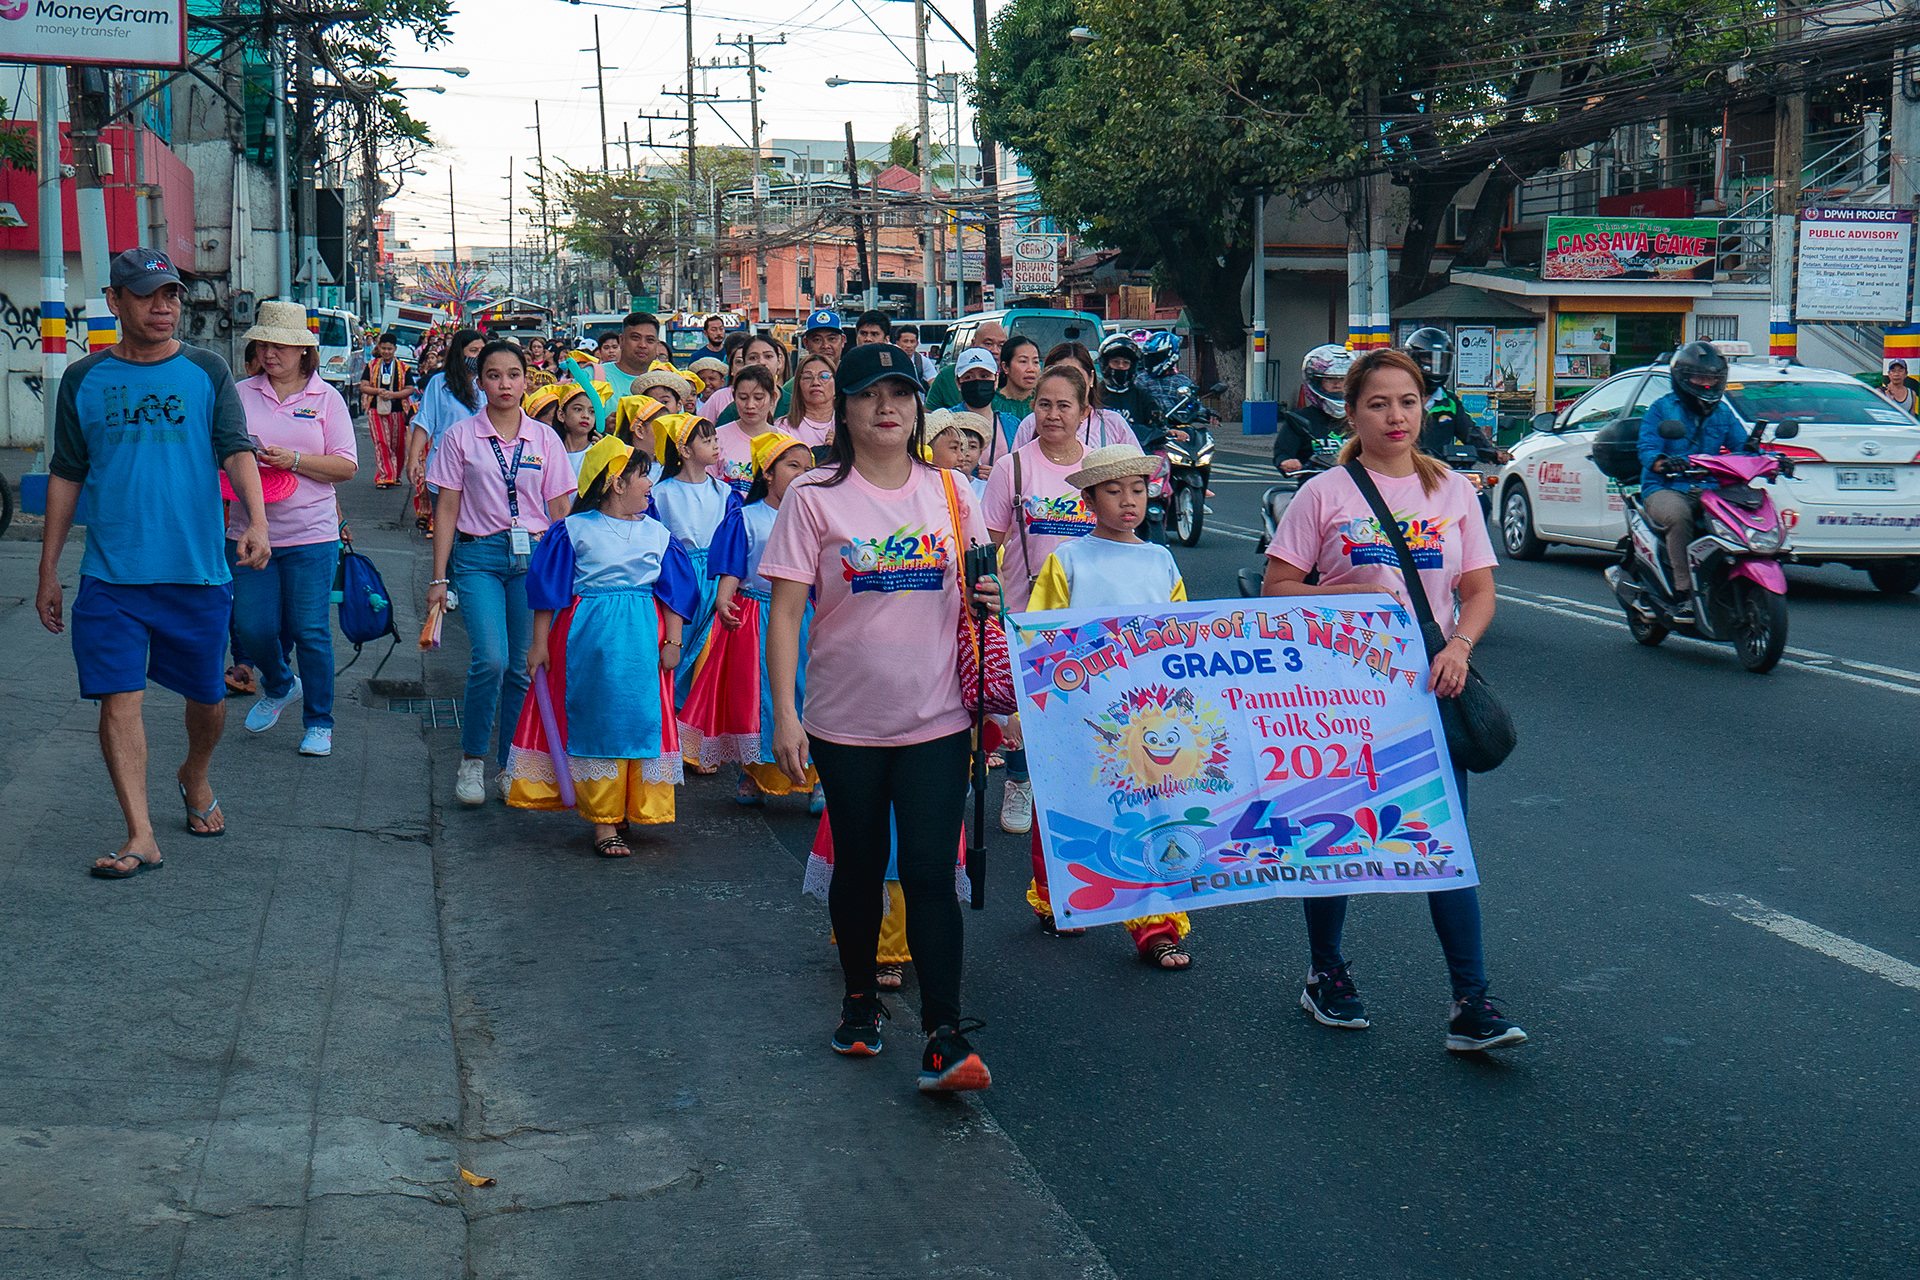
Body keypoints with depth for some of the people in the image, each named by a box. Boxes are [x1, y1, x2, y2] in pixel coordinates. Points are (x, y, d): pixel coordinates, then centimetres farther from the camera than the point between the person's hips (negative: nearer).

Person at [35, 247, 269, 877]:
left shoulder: (206, 371, 3)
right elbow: (66, 476, 10)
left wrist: (256, 521, -26)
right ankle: (140, 836, -4)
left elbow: (237, 449, -7)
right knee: (119, 699, -8)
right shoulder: (84, 378, 6)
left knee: (206, 696, 12)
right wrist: (48, 570, 10)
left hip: (198, 571, 0)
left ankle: (195, 777, 42)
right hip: (111, 575, 0)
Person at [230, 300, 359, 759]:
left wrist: (294, 460, -16)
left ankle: (318, 722, 14)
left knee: (310, 631, -1)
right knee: (252, 628, 3)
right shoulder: (241, 394, 7)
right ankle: (279, 687, 34)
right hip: (249, 530, 2)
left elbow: (346, 466, -3)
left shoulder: (326, 398, 2)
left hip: (310, 535, -2)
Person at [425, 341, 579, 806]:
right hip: (478, 556, -2)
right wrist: (439, 577, 1)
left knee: (523, 666, 1)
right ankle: (471, 760, 1)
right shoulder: (460, 437, 4)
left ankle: (512, 767, 15)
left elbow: (561, 513, 10)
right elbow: (447, 510, 5)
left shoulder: (545, 440, 8)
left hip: (534, 557, 2)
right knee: (491, 659, -17)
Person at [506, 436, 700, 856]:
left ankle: (632, 808, 16)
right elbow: (548, 588, 3)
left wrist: (672, 642, 1)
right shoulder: (573, 531, 0)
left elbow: (676, 592, 12)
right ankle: (603, 821, 1)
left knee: (641, 721, 1)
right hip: (588, 638, -3)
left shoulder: (657, 534, 10)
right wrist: (540, 643, 0)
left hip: (643, 639, 3)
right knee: (596, 725, -3)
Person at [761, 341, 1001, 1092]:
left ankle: (944, 1037, -6)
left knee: (930, 874, -6)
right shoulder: (815, 497, -4)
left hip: (936, 719, 1)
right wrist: (784, 713, -14)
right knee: (859, 868, 13)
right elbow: (786, 610, -6)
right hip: (847, 720, -1)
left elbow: (974, 593, 17)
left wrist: (989, 601, -8)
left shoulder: (949, 494, 5)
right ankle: (860, 1000, 34)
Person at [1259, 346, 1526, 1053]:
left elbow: (1480, 592, 6)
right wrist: (1354, 595, -16)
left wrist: (1457, 646, -13)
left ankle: (1470, 1002, -2)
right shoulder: (1324, 494, -1)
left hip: (1429, 688, 1)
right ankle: (1325, 973, 29)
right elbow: (1277, 590, -2)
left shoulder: (1454, 491, 6)